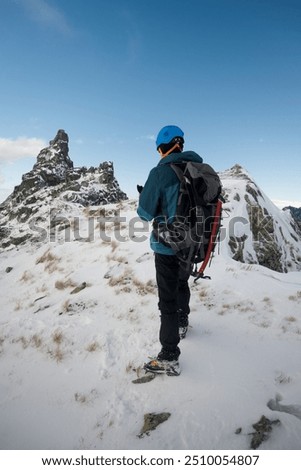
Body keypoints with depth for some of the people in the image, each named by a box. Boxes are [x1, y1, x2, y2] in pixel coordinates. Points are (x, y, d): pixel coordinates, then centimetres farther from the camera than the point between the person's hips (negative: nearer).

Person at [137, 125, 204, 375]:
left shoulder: (161, 172, -17)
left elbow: (145, 213, -13)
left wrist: (145, 196, 8)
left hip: (168, 246, -6)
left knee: (168, 299, 2)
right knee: (182, 283, 28)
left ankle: (169, 358, 13)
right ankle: (182, 325, 50)